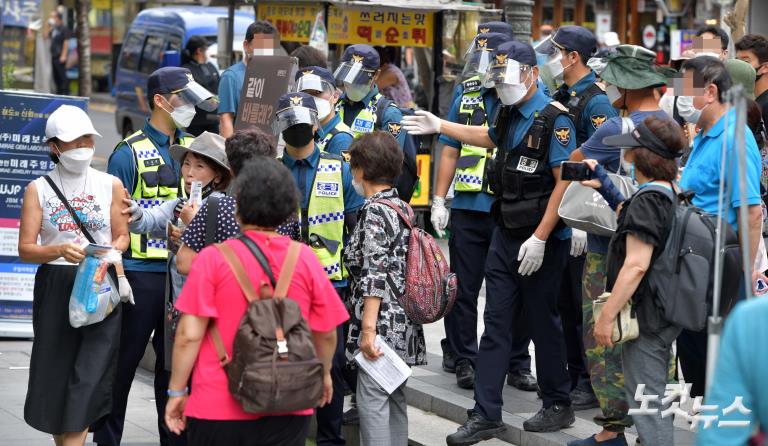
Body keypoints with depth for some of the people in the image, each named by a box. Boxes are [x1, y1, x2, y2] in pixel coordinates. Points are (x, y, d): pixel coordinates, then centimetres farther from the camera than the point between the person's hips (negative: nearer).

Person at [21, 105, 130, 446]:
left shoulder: (111, 185, 5)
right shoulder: (38, 189, 4)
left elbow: (122, 237, 9)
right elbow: (26, 249, -2)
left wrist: (110, 252, -14)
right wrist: (60, 250, -21)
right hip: (55, 287, 1)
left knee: (90, 378, -11)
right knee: (55, 376, 6)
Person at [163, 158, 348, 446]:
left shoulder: (213, 259, -9)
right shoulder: (306, 260, -2)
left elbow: (189, 335, -11)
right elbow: (326, 333, 5)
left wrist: (177, 392, 0)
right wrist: (324, 373, 24)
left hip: (217, 409, -2)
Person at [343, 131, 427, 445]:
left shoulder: (374, 210, -12)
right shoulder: (403, 208, 13)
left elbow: (375, 274, -19)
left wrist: (368, 328, -20)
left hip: (381, 323, -9)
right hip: (403, 323, 9)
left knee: (372, 401, -8)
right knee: (395, 399, 13)